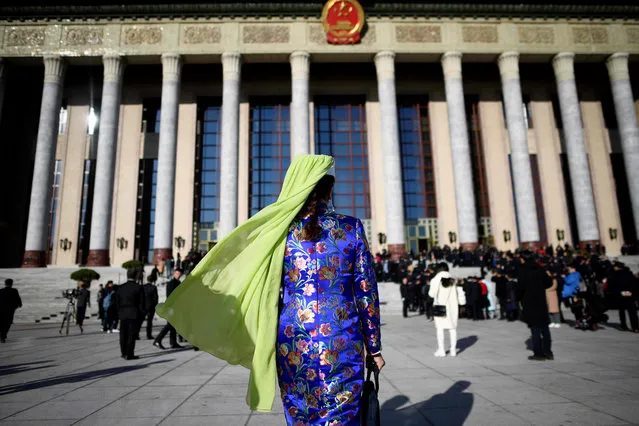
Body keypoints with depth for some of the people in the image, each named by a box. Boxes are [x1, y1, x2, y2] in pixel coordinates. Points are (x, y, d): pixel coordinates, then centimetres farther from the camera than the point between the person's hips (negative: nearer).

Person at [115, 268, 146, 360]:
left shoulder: (120, 287, 7)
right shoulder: (138, 287, -8)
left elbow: (117, 302, 9)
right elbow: (141, 303, -7)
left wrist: (119, 313, 15)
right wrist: (141, 313, 2)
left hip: (123, 314, 5)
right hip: (134, 314, -5)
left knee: (123, 334, 13)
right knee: (131, 334, -1)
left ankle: (124, 353, 22)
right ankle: (129, 355, 1)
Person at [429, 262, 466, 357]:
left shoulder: (435, 280, -7)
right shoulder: (452, 280, 5)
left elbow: (432, 294, -7)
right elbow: (456, 293, 7)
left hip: (440, 306, -3)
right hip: (452, 306, 4)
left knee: (440, 328, 2)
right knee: (452, 328, 9)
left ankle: (441, 350, 2)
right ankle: (453, 349, 11)